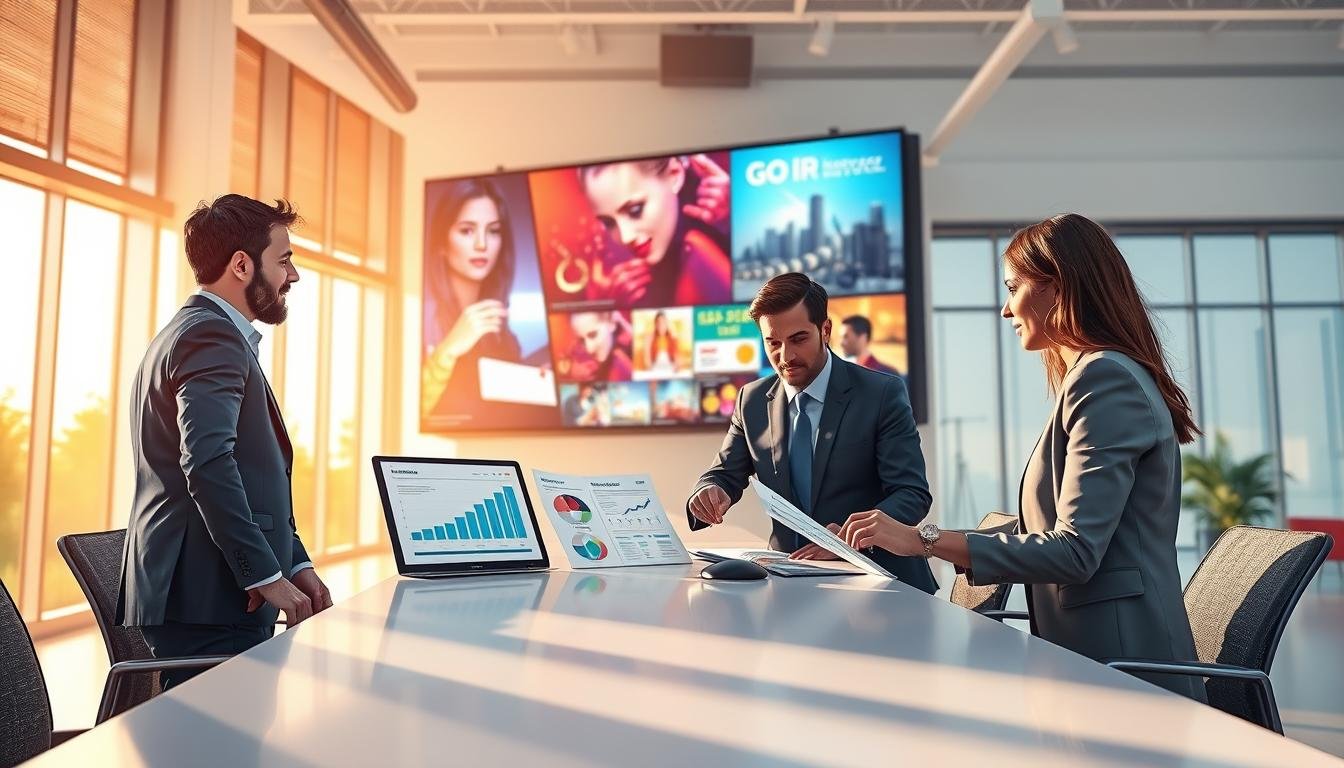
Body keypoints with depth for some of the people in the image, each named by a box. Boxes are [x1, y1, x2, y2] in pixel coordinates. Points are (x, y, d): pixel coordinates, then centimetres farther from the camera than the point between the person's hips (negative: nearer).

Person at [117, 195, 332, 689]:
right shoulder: (213, 335, -12)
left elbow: (248, 473, 21)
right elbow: (208, 464, -24)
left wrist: (294, 562, 15)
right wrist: (268, 575, -19)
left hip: (201, 591, 10)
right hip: (208, 595, -10)